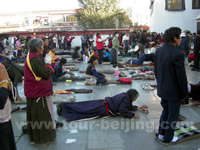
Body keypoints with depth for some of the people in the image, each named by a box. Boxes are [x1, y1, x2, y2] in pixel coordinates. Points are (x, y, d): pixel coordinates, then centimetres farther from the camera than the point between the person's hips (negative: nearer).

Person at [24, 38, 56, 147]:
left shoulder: (30, 57, 9)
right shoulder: (35, 59, -24)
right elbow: (46, 74, -24)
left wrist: (45, 65, -3)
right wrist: (49, 66, -7)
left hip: (33, 91, 10)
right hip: (40, 92, -10)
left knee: (34, 113, 21)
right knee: (42, 115, 3)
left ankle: (34, 135, 38)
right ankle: (41, 139, 15)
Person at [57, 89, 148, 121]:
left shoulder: (125, 95, 14)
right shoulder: (126, 99, -13)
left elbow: (128, 107, 26)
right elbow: (122, 110, -25)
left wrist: (139, 108, 25)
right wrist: (132, 115, -15)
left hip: (103, 103, 8)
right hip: (104, 109, -8)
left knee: (83, 108, 8)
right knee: (84, 110, -6)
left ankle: (63, 106, 9)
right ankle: (63, 107, -5)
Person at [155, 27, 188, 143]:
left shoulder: (159, 51, -2)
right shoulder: (177, 54, -25)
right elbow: (181, 77, -21)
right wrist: (185, 93, -8)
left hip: (162, 89, 7)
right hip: (174, 92, -7)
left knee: (166, 111, 25)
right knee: (172, 115, 12)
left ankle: (161, 134, 38)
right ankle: (168, 138, 28)